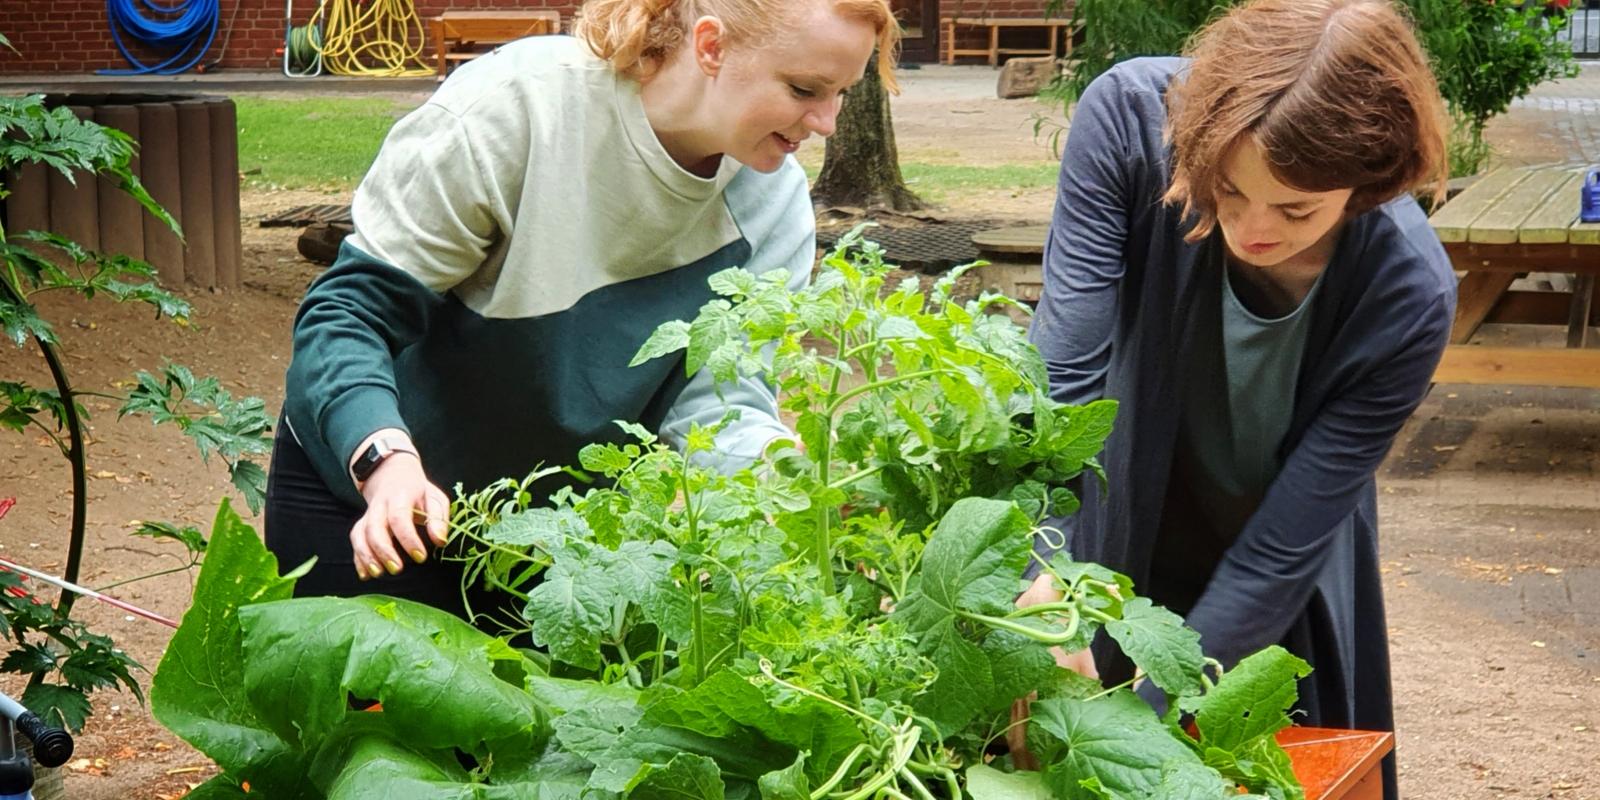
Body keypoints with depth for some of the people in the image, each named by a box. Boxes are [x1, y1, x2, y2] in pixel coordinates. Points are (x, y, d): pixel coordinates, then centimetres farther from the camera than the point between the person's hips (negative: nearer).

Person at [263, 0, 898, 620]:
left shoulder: (773, 204, -13)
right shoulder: (519, 103, -27)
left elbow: (716, 405, -18)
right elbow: (354, 306, -25)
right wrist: (388, 462, -41)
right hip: (365, 483, -4)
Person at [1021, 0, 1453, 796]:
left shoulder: (1409, 297, -29)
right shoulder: (1130, 117, -29)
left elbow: (1283, 547, -25)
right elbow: (1065, 373, -31)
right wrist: (1046, 585, -42)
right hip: (1109, 542, 1)